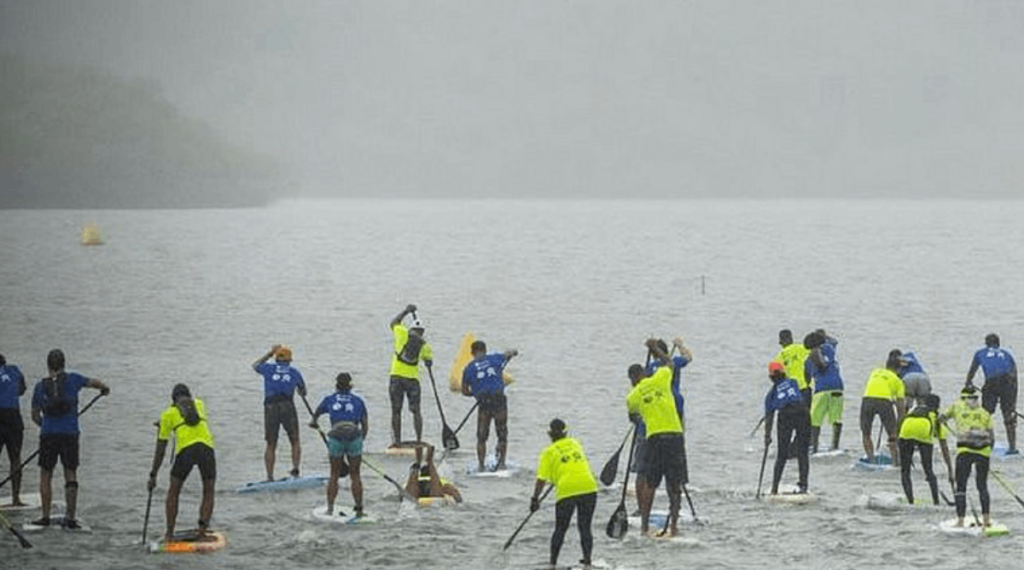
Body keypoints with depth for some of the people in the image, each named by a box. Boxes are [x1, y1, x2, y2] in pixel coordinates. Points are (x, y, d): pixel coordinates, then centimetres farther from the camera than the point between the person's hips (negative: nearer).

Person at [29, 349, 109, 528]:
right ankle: (70, 517, 0)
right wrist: (104, 388, 37)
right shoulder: (72, 379, -1)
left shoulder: (40, 386, 3)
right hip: (70, 434, 0)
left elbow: (35, 416, 9)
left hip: (48, 434, 0)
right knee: (71, 475, 6)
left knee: (45, 476, 11)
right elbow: (94, 383, 15)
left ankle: (45, 516, 9)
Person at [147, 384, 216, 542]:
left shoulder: (168, 414, 18)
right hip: (207, 447, 1)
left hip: (185, 449, -1)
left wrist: (153, 476, 26)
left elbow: (160, 450, 19)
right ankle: (203, 527, 1)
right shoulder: (199, 404, 24)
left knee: (173, 493, 16)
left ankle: (169, 534, 13)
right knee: (209, 492, 17)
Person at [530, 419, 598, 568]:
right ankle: (587, 561, 7)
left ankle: (553, 562, 11)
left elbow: (542, 478, 1)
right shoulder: (575, 443, 20)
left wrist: (535, 498, 6)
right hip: (588, 487, 3)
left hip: (567, 490, -3)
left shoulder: (549, 452, 7)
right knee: (585, 527, 13)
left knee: (560, 529, 11)